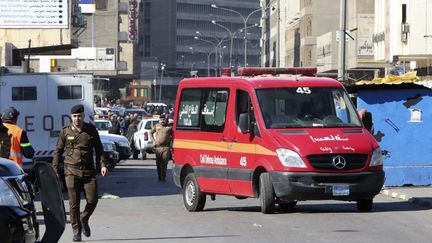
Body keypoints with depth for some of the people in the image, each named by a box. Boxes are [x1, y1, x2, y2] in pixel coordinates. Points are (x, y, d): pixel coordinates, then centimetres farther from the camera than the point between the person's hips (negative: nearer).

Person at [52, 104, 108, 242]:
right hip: (72, 171, -1)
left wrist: (103, 165, -1)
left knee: (92, 200, -4)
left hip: (88, 171, 1)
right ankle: (76, 232, 6)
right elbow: (58, 151, 7)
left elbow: (99, 148, 11)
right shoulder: (65, 132, 2)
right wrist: (55, 170, 2)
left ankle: (84, 220, 26)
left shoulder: (91, 130, 5)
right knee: (74, 202, -3)